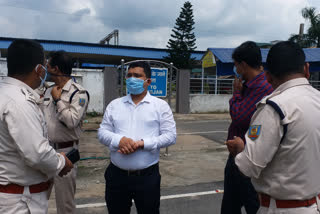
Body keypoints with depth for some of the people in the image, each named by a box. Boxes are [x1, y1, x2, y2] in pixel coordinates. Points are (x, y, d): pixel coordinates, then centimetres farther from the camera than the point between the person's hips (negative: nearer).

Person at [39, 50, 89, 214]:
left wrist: (58, 99, -16)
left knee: (64, 199, 5)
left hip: (65, 151, -7)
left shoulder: (78, 93, -13)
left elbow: (72, 121, -23)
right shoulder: (49, 91, 11)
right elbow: (41, 117, 18)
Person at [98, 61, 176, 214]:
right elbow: (102, 132, 5)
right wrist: (119, 140, -17)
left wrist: (142, 143, -18)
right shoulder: (114, 104, 7)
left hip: (147, 176, -2)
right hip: (116, 174, 3)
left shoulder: (160, 105, -1)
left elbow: (170, 136, -6)